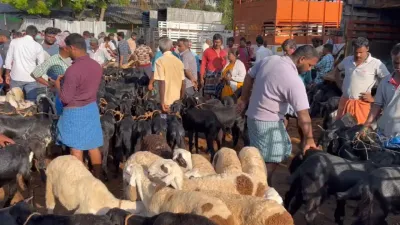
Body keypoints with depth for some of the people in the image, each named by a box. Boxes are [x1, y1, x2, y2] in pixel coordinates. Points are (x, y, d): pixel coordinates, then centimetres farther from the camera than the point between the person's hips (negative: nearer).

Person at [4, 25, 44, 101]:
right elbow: (41, 64, 1)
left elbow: (8, 59, 2)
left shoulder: (14, 42, -1)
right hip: (31, 78, -1)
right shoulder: (38, 46, -4)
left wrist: (7, 74, 12)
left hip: (16, 77, 1)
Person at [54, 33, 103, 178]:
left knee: (76, 148, 5)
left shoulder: (73, 70, -23)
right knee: (93, 146, 15)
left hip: (74, 112, -7)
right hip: (92, 108, 7)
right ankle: (98, 178, 25)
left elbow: (65, 98, -19)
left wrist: (57, 84, -2)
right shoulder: (97, 66, -1)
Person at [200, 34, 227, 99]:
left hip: (220, 76, 3)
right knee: (207, 95, -5)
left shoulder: (223, 53, 10)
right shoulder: (207, 51, 0)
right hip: (209, 76, -3)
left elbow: (225, 66, 16)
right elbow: (203, 65, 0)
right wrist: (201, 78, -5)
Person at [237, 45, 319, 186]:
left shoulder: (269, 60, -1)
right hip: (268, 122, -9)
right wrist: (309, 138, -16)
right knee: (270, 161, 1)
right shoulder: (294, 81, -23)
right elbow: (303, 114, -23)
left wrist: (244, 100, 21)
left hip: (254, 115, 9)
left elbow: (249, 77, 11)